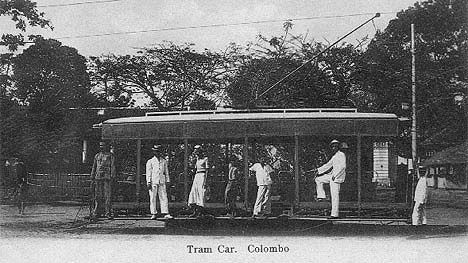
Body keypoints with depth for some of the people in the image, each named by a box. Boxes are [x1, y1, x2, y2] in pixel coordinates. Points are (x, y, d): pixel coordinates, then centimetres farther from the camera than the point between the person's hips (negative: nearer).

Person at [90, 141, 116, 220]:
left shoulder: (110, 156, 3)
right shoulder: (97, 156, 15)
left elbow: (113, 167, -1)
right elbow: (94, 167, 18)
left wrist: (112, 177, -9)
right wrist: (92, 178, 13)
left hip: (107, 178, -4)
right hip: (98, 178, 4)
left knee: (107, 196, -5)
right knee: (98, 196, 4)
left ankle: (108, 213, -2)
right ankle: (97, 212, 10)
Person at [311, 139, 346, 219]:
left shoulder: (341, 155, -9)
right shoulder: (334, 157, 19)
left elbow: (343, 166, -21)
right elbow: (328, 165, 26)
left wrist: (335, 175, -27)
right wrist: (318, 170, 19)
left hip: (338, 176, -9)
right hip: (333, 175, 9)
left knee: (335, 195, -10)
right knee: (318, 179, 15)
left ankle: (335, 214, -10)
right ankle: (321, 196, 9)